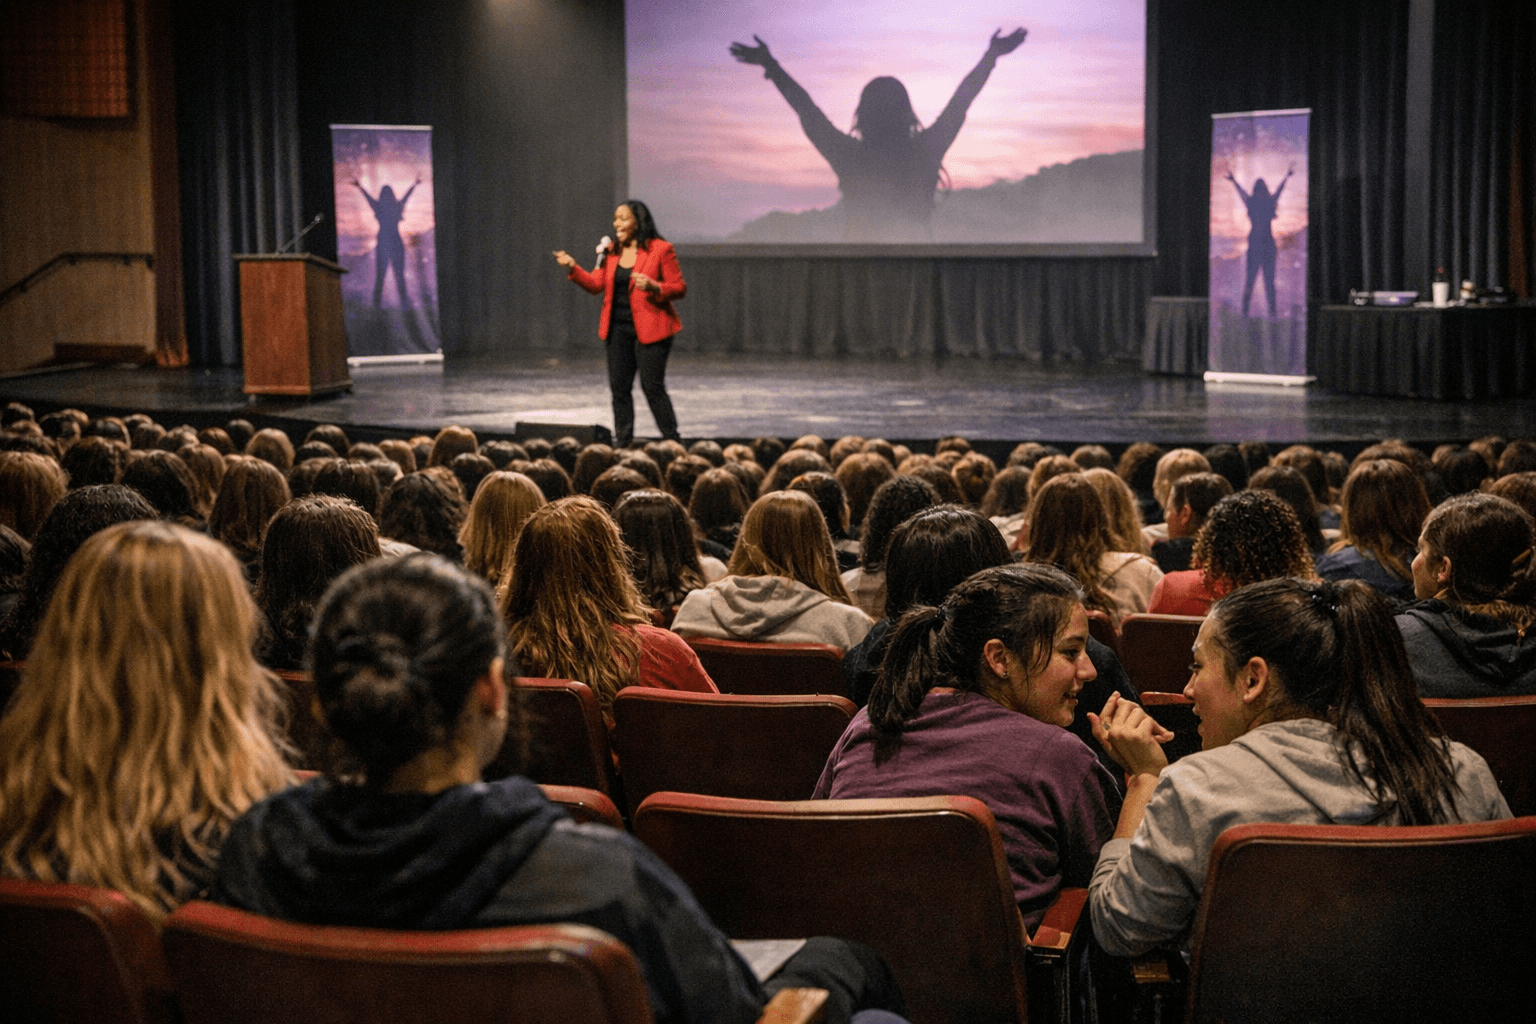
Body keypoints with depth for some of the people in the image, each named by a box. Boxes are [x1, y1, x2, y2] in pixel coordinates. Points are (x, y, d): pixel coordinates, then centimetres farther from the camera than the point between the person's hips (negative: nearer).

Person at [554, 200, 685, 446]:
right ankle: (623, 443, 17)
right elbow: (596, 284, 7)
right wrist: (572, 267, -5)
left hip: (649, 329, -6)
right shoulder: (612, 251, 11)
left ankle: (673, 442, 4)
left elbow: (679, 288, -6)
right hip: (618, 329, 6)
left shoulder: (660, 249, -6)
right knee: (619, 387, 8)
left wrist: (653, 287, -23)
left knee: (652, 387, -7)